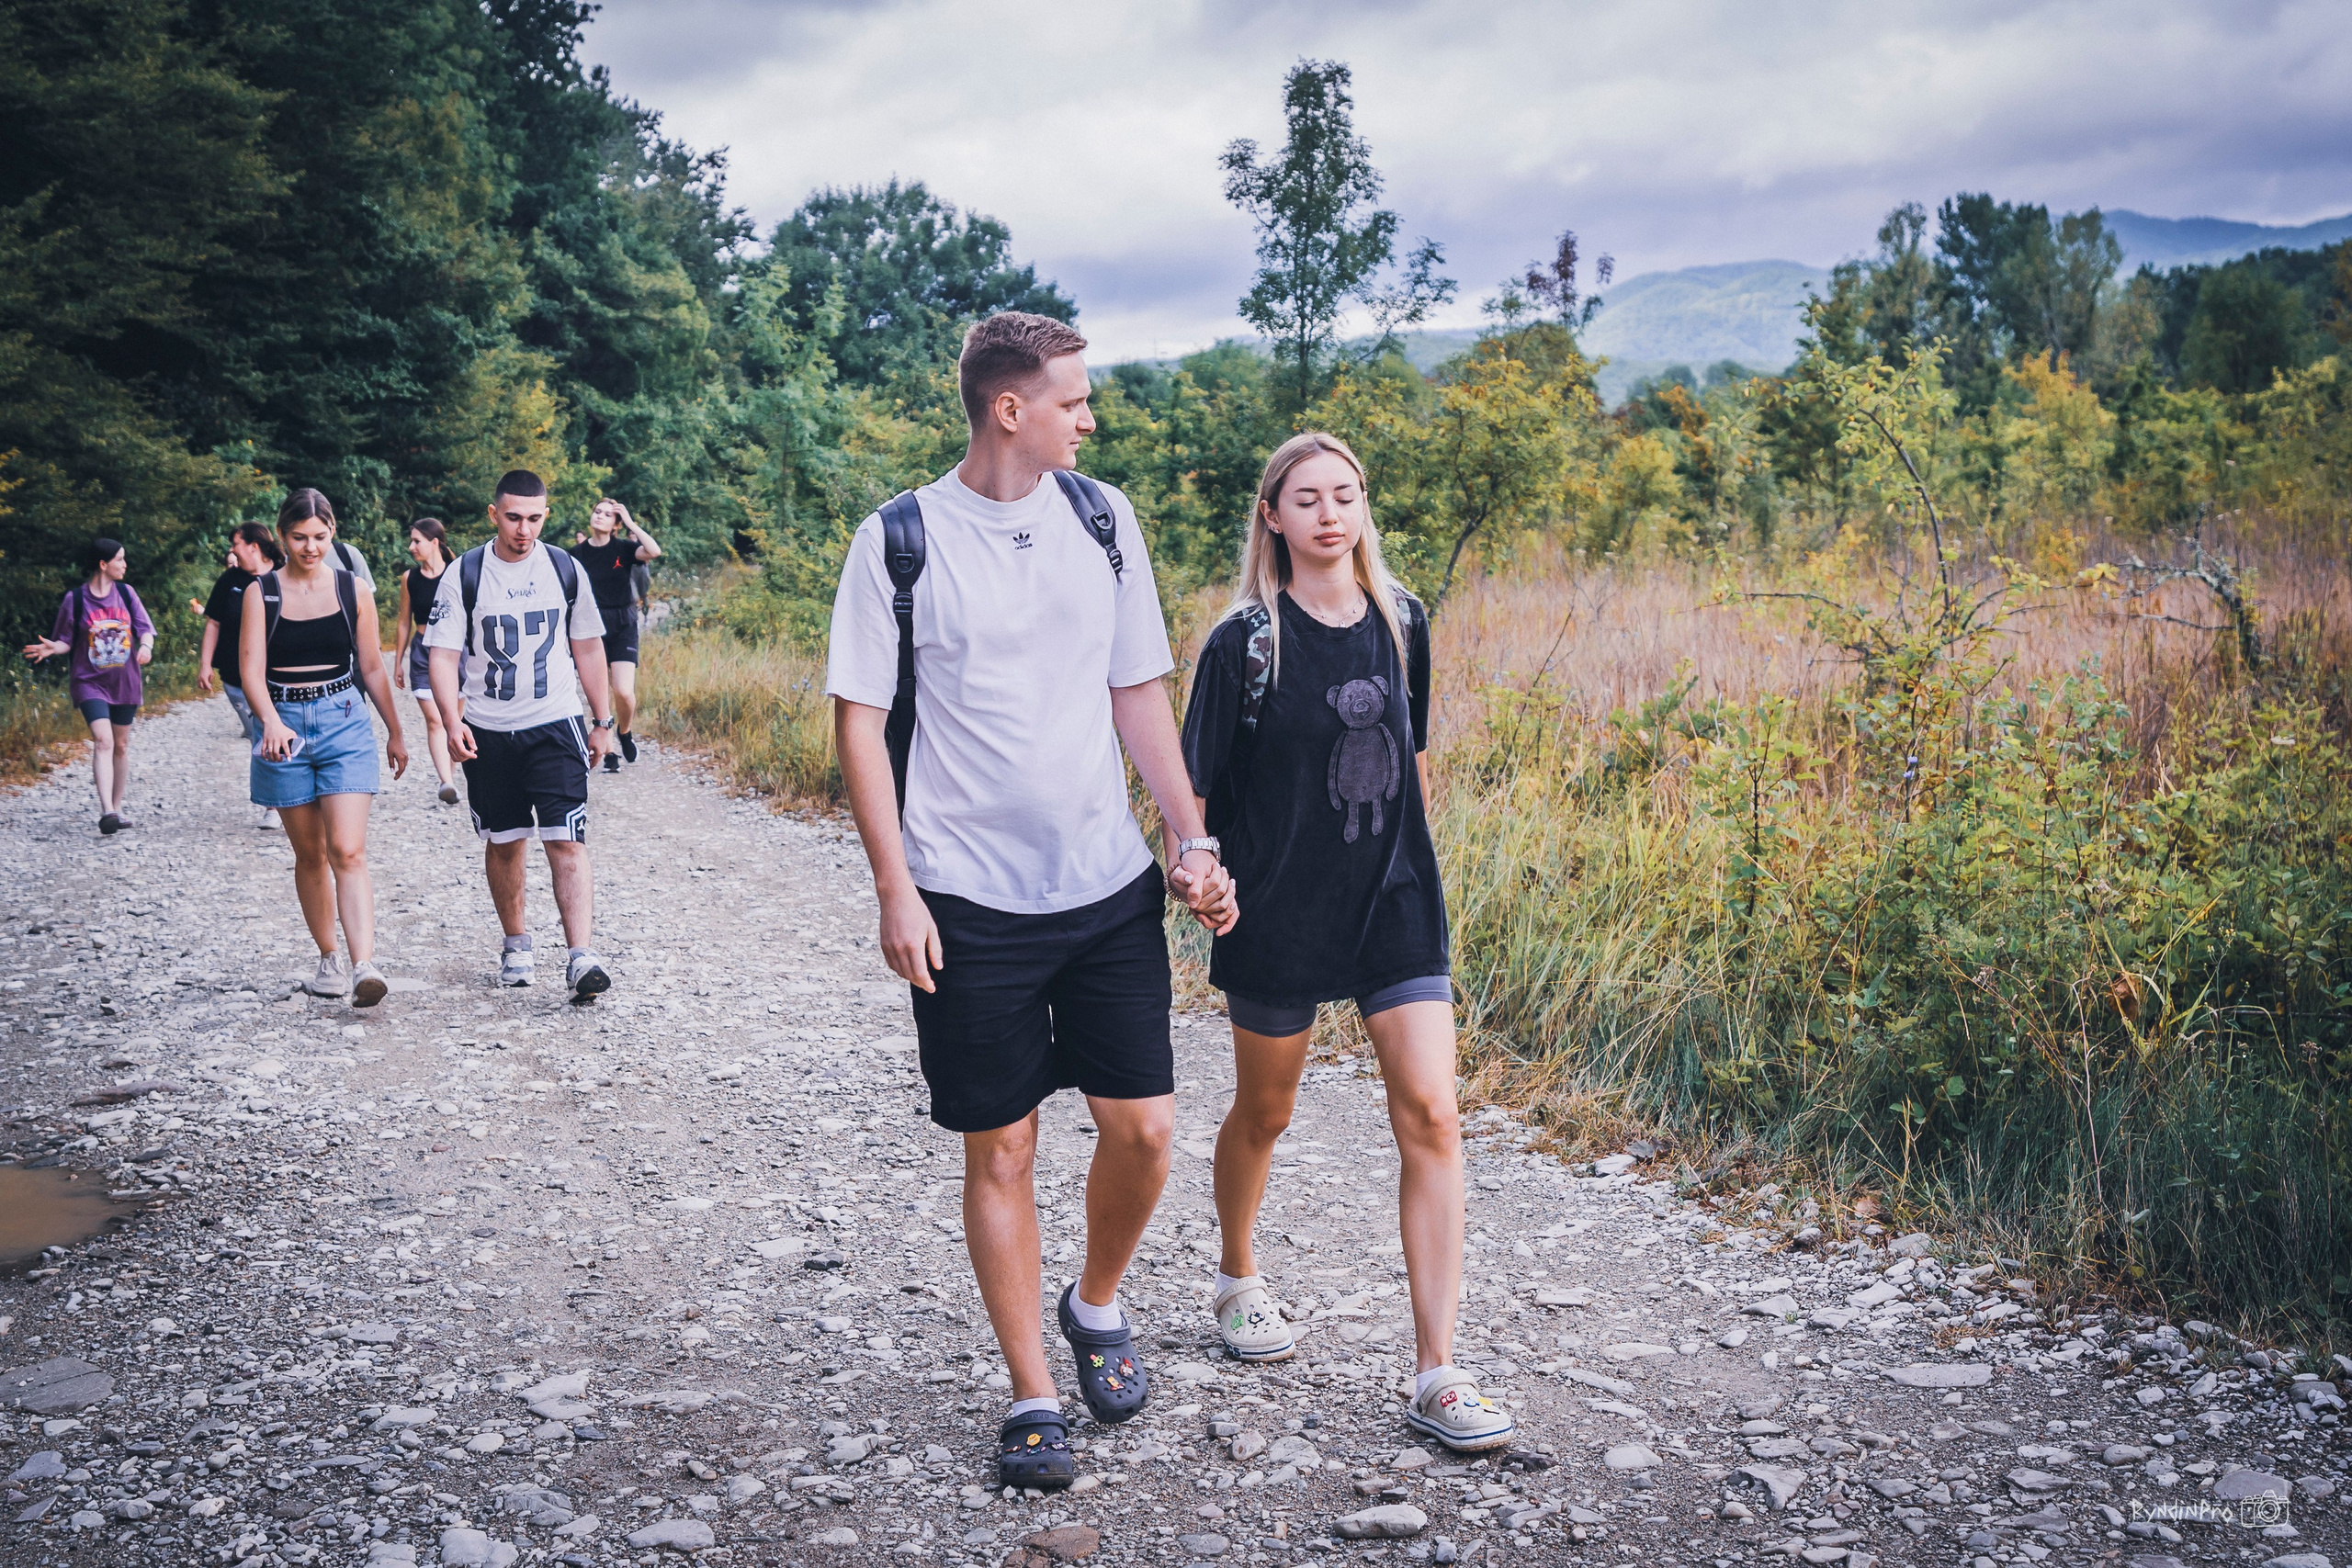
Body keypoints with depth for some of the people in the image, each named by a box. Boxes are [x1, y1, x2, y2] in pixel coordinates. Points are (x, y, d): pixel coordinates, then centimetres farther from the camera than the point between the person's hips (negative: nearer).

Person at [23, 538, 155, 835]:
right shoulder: (75, 598, -4)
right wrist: (52, 648, -19)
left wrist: (146, 646, -18)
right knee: (103, 741, -20)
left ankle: (116, 808, 23)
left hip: (125, 682, 4)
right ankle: (106, 811, -29)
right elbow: (67, 640, 3)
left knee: (121, 745, 10)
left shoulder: (126, 593, 4)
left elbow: (145, 628, 4)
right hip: (90, 681, -4)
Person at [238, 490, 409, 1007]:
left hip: (345, 722, -1)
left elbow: (372, 667, 12)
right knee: (310, 853, 9)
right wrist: (272, 722, -25)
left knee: (348, 851, -13)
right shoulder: (261, 593, 1)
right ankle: (330, 959, 21)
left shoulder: (353, 591, 4)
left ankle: (364, 966, -21)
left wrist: (396, 732, 17)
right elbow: (251, 669, -7)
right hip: (284, 725, 1)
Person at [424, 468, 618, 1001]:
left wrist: (602, 720, 11)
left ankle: (582, 958, -16)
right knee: (503, 843, 11)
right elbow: (443, 655, -5)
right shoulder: (463, 576, -3)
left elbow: (588, 648, 11)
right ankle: (516, 944, 29)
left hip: (555, 726, 0)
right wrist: (452, 722, -19)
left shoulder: (566, 571, 3)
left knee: (567, 843, -10)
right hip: (489, 732, 0)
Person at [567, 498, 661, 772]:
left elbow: (654, 551, -21)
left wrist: (631, 523, -15)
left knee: (624, 692, -14)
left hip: (622, 627, -2)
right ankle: (608, 752, 10)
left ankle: (624, 733, 16)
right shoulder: (577, 553, 4)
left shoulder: (623, 549, -1)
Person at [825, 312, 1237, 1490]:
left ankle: (1096, 1306, 33)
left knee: (1142, 1128, 3)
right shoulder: (901, 539, -5)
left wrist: (1192, 837, 3)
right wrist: (896, 889, -9)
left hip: (1110, 885, 3)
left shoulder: (1101, 517, 6)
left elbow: (1139, 690, 11)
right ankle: (1031, 1397, 20)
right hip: (971, 900, -3)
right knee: (999, 1148, 5)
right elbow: (859, 722, -3)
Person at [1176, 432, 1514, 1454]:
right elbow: (1197, 785, -4)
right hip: (1280, 911, -3)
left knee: (1430, 1119, -7)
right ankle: (1239, 1280, 44)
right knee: (1264, 1113, 15)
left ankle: (1438, 1376, -2)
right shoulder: (1245, 641, -8)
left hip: (1395, 906, 3)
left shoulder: (1400, 622, 4)